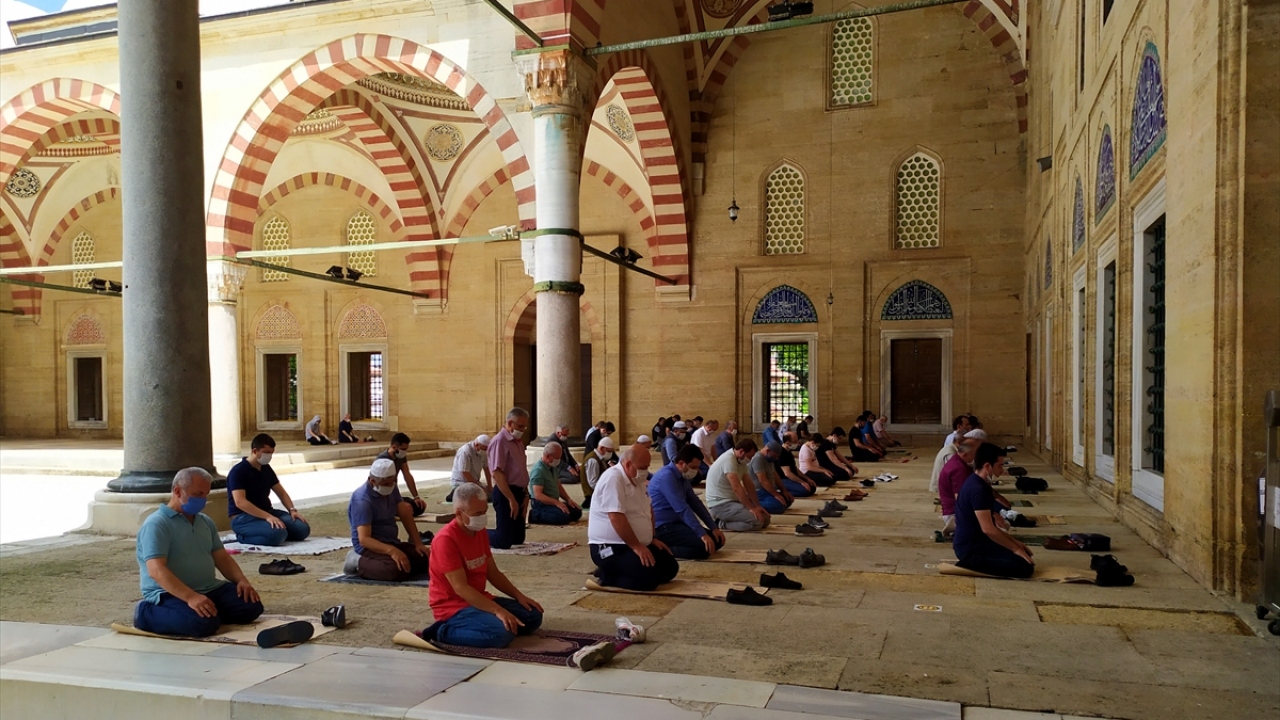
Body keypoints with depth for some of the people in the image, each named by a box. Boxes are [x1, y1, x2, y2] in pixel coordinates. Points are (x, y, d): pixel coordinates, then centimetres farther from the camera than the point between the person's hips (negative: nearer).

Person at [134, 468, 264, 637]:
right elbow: (156, 570, -22)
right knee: (205, 623, -34)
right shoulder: (156, 524, -11)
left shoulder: (206, 522, 15)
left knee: (251, 606, -13)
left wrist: (242, 580, -3)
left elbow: (222, 557, 18)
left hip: (209, 589, 7)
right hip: (169, 593, -7)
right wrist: (190, 597, -33)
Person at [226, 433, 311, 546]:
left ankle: (256, 533, 4)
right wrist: (267, 516, -33)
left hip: (266, 512, 8)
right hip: (243, 517, -8)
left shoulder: (266, 469, 12)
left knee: (302, 529, -9)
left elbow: (281, 492, 18)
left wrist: (292, 510, -2)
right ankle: (242, 537, -8)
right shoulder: (238, 471, -14)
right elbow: (240, 502, -25)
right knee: (278, 534, -35)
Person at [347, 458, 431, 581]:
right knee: (397, 569, -36)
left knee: (426, 559, -11)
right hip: (370, 547, -9)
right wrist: (391, 551, -41)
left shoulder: (391, 488, 4)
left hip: (392, 543, 9)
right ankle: (358, 563, -10)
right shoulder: (362, 500, -21)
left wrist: (418, 543, -3)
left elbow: (405, 515, 7)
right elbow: (364, 539, -27)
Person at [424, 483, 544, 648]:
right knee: (503, 632, -30)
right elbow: (460, 588, -25)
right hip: (453, 606, -9)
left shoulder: (481, 532, 6)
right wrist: (498, 611, -30)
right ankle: (443, 631, -11)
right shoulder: (446, 540, -21)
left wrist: (519, 595, 2)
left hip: (480, 600, 9)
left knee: (533, 616, 2)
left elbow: (493, 573, 15)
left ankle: (469, 626, 4)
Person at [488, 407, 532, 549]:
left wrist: (526, 495, 11)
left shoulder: (518, 442, 15)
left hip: (519, 492, 9)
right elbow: (497, 473, -21)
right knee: (504, 541, -10)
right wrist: (511, 499, -22)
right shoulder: (500, 441, -14)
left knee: (518, 539, 13)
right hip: (505, 494, -9)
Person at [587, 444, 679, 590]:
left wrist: (652, 538, 12)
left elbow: (648, 510, 22)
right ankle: (607, 575, -4)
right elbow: (616, 518, -26)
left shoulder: (636, 478, 11)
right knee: (649, 578, -26)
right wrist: (636, 546, -22)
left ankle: (616, 571, 11)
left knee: (670, 567, 6)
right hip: (611, 547, -10)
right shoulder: (613, 479, -21)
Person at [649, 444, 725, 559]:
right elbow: (682, 509, -26)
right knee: (704, 547, -24)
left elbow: (695, 503, 13)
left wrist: (714, 528, 5)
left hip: (677, 522, 10)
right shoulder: (666, 476, -21)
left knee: (717, 540, 5)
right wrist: (702, 534, -28)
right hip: (663, 527, -10)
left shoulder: (684, 477, 10)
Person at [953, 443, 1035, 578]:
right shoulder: (978, 489, -20)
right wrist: (1015, 549, -15)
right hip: (971, 547, -10)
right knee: (1025, 566, -16)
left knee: (1024, 553, 20)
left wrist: (1013, 541, 13)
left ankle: (969, 561, 8)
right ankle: (970, 563, -13)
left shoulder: (977, 484, 12)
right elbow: (988, 529, -24)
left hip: (973, 541, 10)